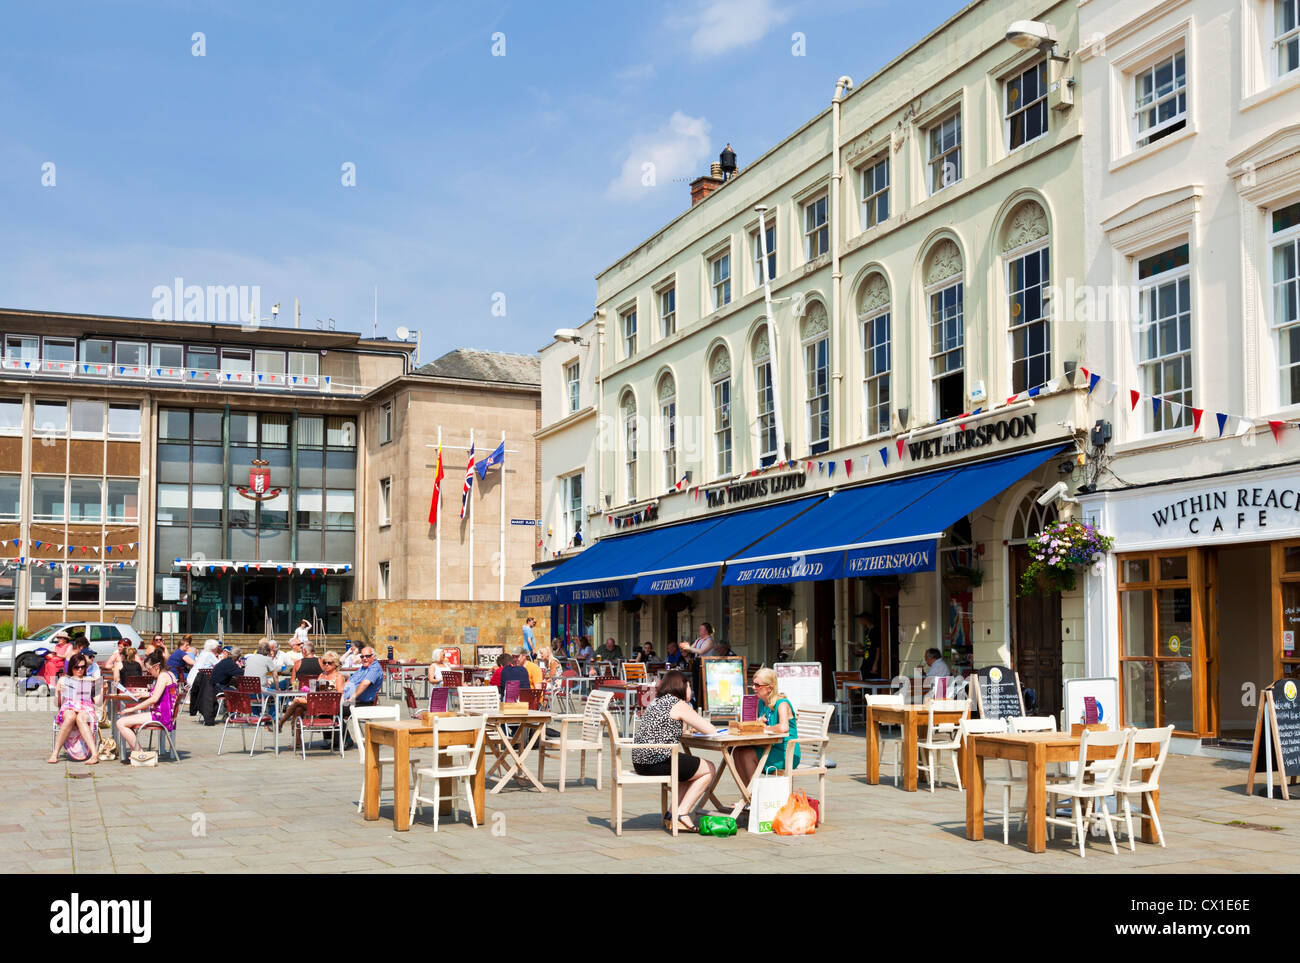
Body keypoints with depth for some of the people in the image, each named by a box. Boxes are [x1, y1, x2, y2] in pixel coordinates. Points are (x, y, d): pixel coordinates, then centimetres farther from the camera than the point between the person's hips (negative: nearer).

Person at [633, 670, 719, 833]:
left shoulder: (655, 703, 19)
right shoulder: (678, 704, -5)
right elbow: (711, 731, -7)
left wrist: (691, 727, 24)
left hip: (640, 762, 9)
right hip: (658, 762, -9)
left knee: (688, 768, 29)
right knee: (708, 769, 8)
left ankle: (673, 812, 16)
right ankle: (682, 814, 1)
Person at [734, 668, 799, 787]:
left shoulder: (782, 703, -15)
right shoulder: (761, 703, 12)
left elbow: (784, 728, -33)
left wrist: (766, 728, -15)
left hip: (787, 753, -8)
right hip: (771, 749, 8)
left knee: (746, 755, -22)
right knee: (738, 752, -11)